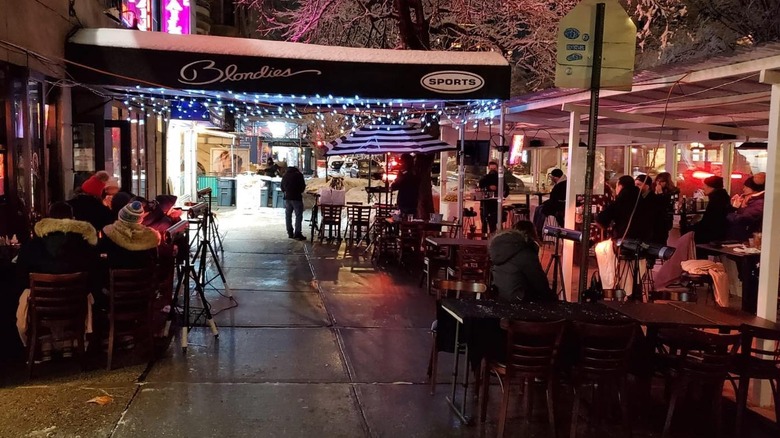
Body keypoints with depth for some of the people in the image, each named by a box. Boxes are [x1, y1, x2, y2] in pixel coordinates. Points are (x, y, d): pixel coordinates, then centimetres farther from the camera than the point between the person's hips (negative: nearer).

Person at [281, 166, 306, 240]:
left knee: (288, 215, 13)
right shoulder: (299, 175, -4)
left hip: (287, 197, 6)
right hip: (296, 198, -6)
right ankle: (297, 234, -11)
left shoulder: (285, 175, 13)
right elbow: (303, 186, -6)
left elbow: (282, 187, 15)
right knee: (298, 215, -4)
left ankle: (290, 233, 14)